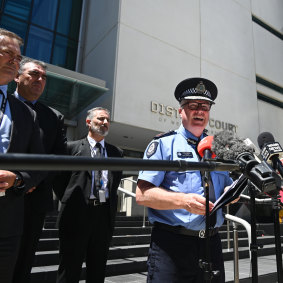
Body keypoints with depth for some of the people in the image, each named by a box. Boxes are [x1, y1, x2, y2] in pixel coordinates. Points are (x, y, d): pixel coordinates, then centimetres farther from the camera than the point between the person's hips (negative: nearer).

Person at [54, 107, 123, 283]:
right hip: (77, 214, -3)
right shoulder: (72, 147, 2)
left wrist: (110, 201, 5)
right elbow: (59, 178, 4)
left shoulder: (116, 152, 12)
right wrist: (68, 201, -2)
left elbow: (117, 178, 15)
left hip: (105, 214, 3)